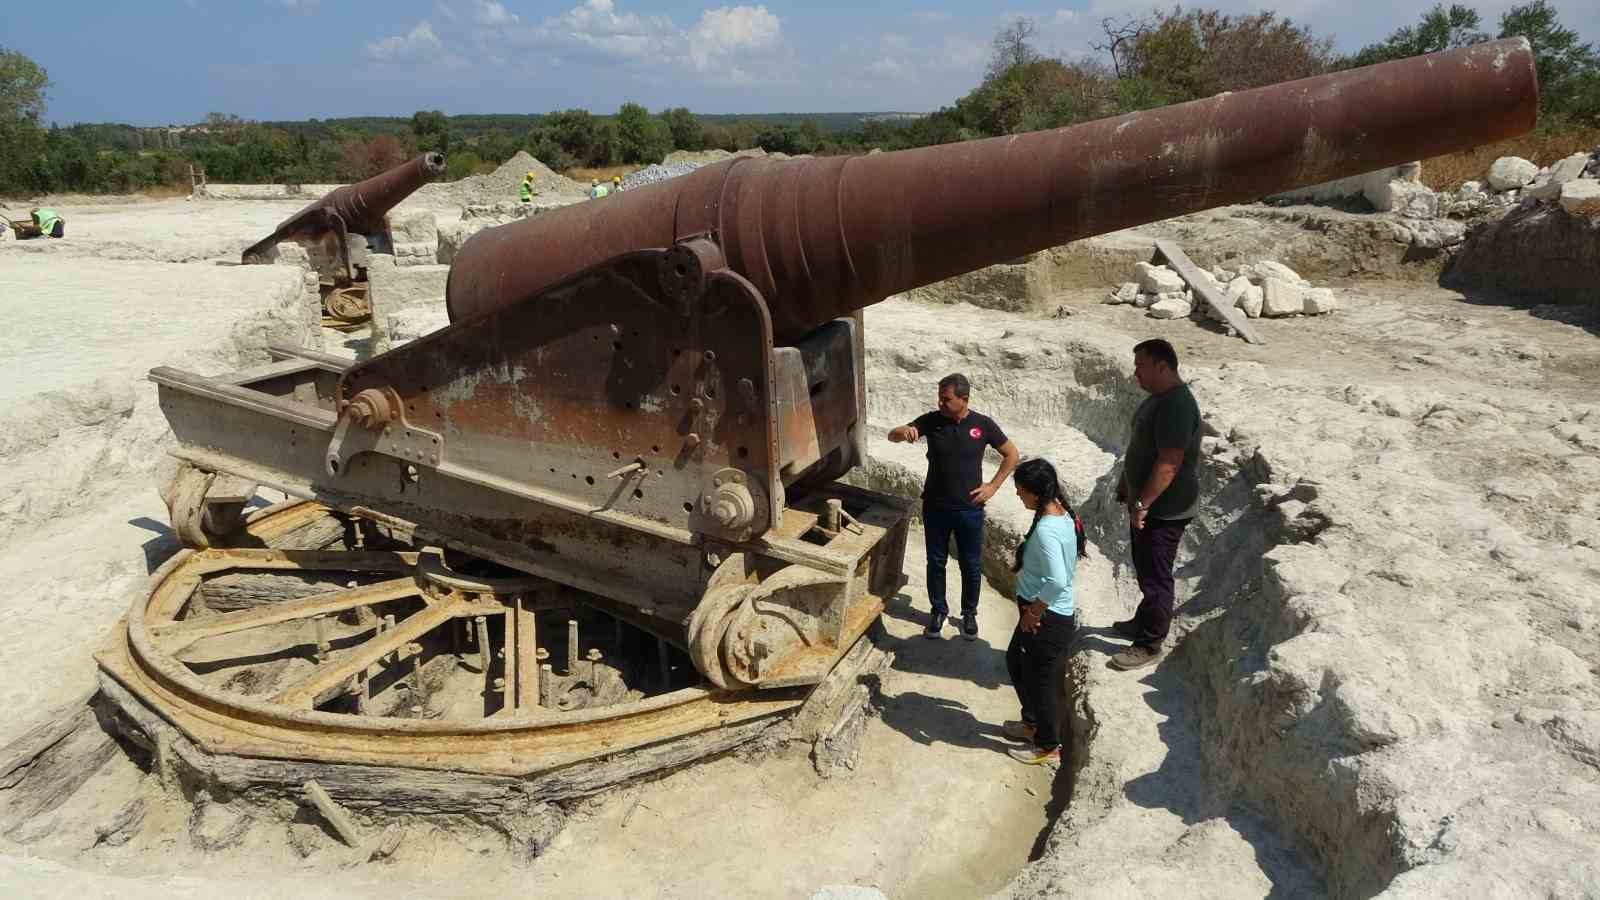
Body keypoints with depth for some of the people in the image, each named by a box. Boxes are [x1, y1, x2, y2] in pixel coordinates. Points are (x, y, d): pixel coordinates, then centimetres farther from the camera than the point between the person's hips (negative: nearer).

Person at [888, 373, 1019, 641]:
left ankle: (969, 613, 32)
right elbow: (892, 436, -8)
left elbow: (1011, 455, 3)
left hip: (969, 509, -1)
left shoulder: (983, 424, -9)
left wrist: (993, 486, -3)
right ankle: (938, 611, 32)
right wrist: (904, 432, -32)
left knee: (971, 565, 11)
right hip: (935, 507, 1)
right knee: (936, 562, 13)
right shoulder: (931, 420, -7)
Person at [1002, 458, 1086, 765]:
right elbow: (1079, 548, 17)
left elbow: (1057, 581, -38)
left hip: (1047, 619, -10)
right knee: (1016, 662, 27)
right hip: (1051, 613, 10)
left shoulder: (1046, 529, -29)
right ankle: (1032, 722, 45)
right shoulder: (1063, 515, 0)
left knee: (1042, 681, 10)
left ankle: (1048, 746, 30)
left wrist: (1033, 612, -23)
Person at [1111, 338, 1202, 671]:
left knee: (1155, 577, 2)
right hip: (1147, 503, 10)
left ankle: (1149, 645, 14)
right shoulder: (1158, 397, 8)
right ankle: (1143, 623, 40)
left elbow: (1169, 463, -29)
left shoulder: (1176, 405, -25)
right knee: (1145, 568, 23)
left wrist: (1143, 504, -26)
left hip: (1164, 509, -10)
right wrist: (1126, 484, 22)